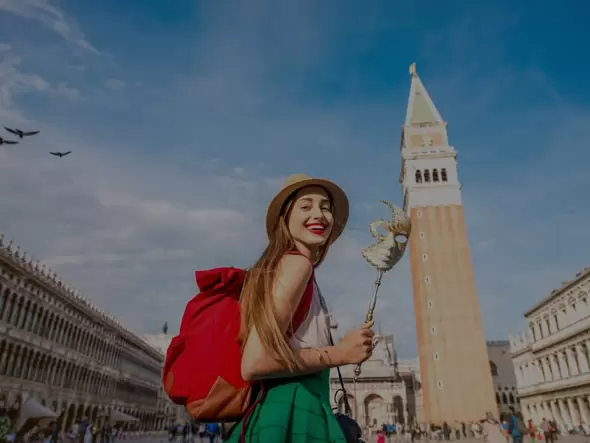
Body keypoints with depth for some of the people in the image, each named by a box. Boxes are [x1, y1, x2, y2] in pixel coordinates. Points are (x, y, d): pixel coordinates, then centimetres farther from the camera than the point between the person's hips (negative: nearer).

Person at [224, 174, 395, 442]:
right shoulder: (296, 262, -13)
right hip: (291, 417, -9)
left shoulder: (281, 265, 14)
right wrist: (339, 353, -13)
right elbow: (254, 363, -23)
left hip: (293, 413, 9)